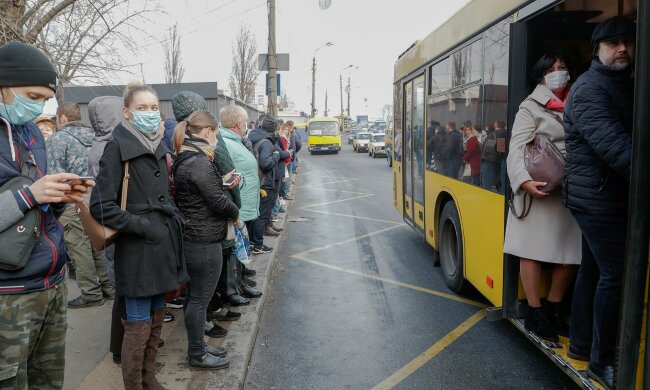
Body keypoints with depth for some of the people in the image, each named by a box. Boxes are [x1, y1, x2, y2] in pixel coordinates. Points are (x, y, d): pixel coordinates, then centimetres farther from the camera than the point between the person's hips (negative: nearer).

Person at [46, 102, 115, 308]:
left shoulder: (57, 139, -7)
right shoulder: (94, 136, 12)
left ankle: (91, 293, 7)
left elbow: (54, 175, -13)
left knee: (80, 248, 1)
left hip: (73, 203, -7)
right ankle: (107, 286, 23)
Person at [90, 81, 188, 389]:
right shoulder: (118, 147, -11)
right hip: (137, 250, -7)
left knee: (156, 319, 17)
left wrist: (174, 219, 9)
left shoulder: (158, 146, 11)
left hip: (163, 245, 7)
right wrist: (143, 227, -17)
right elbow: (101, 206, -16)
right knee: (139, 326, 3)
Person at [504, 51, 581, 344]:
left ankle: (554, 308, 25)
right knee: (533, 249, -1)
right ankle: (534, 312, 12)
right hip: (539, 191, -5)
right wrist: (525, 181, -23)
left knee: (571, 251, 7)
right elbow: (517, 148, -9)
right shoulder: (531, 107, 1)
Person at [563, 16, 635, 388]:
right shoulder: (590, 89, -14)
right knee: (615, 275, -6)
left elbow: (631, 137, 11)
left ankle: (580, 342, 28)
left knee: (593, 269, 15)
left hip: (610, 196, 9)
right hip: (598, 197, -9)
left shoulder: (629, 84, 16)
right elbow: (613, 147, -27)